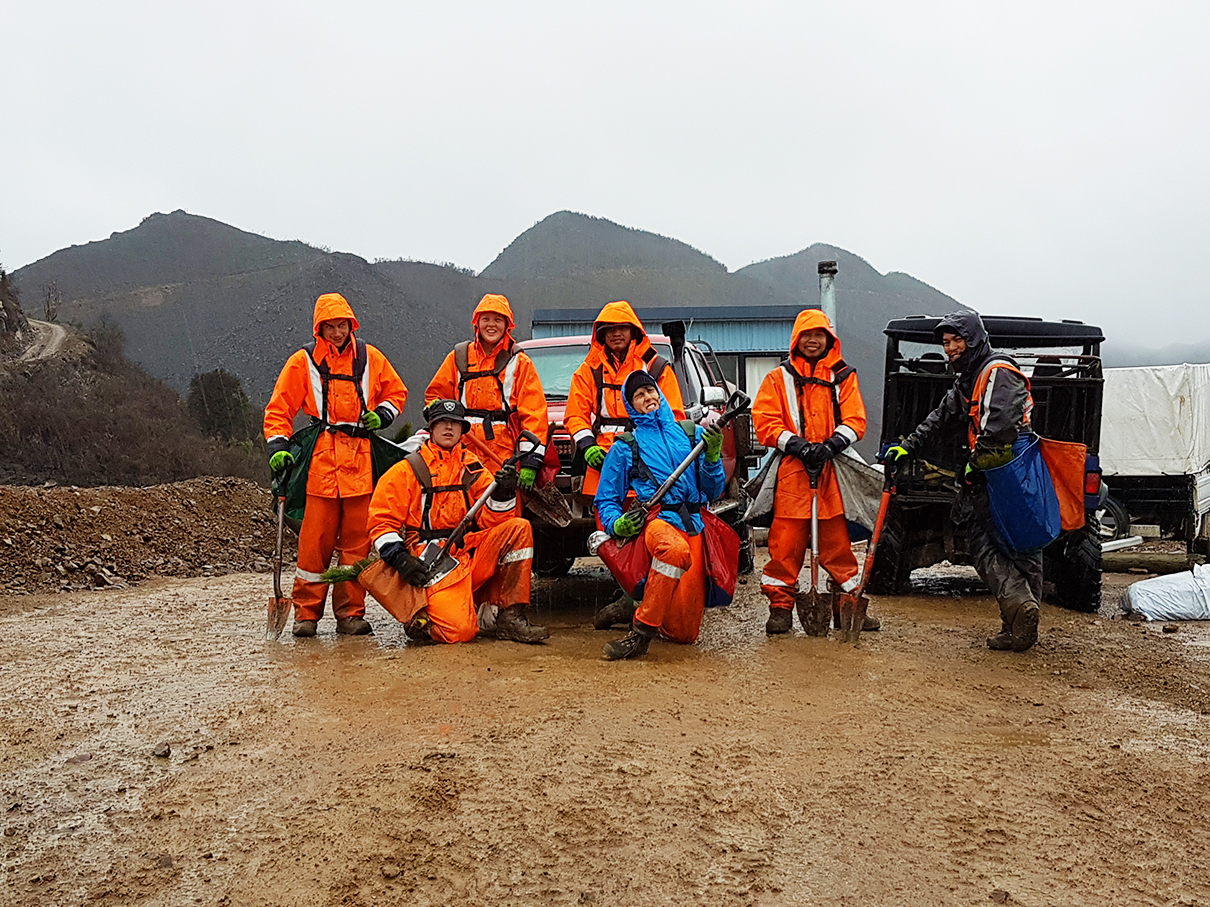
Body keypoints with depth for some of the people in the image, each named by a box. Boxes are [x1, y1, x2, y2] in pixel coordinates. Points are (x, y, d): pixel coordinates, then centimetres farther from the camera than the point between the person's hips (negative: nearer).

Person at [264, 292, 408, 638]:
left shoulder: (369, 358, 12)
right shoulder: (303, 361, 7)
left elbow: (396, 391, 24)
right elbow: (279, 408, 8)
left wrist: (381, 415, 5)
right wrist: (278, 446, -5)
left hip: (361, 460, 2)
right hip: (320, 459, -2)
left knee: (357, 539, 2)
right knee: (315, 540, -4)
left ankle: (351, 613, 8)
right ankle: (306, 612, 5)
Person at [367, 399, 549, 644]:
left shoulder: (472, 468, 13)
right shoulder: (407, 471, 3)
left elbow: (489, 522, 4)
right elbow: (381, 521, 2)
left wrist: (503, 493, -15)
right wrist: (399, 558, -13)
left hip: (471, 553, 5)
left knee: (519, 528, -18)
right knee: (459, 630, -26)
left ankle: (510, 617, -14)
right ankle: (420, 618, 11)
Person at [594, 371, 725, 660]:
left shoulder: (691, 434, 19)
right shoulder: (625, 447, 14)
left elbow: (713, 492, 18)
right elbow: (606, 501, 13)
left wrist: (712, 457, 0)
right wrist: (618, 524, -9)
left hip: (694, 525, 3)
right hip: (656, 520, -3)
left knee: (684, 632, -4)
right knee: (675, 550, -43)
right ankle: (641, 633, -30)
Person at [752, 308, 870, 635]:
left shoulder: (843, 377, 14)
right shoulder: (779, 378, 10)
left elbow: (855, 420, 6)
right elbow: (765, 422, 1)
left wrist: (830, 445, -12)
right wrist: (798, 445, -13)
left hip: (833, 470, 1)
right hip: (791, 470, -1)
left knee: (837, 540, 3)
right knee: (786, 541, -4)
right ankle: (781, 606, 5)